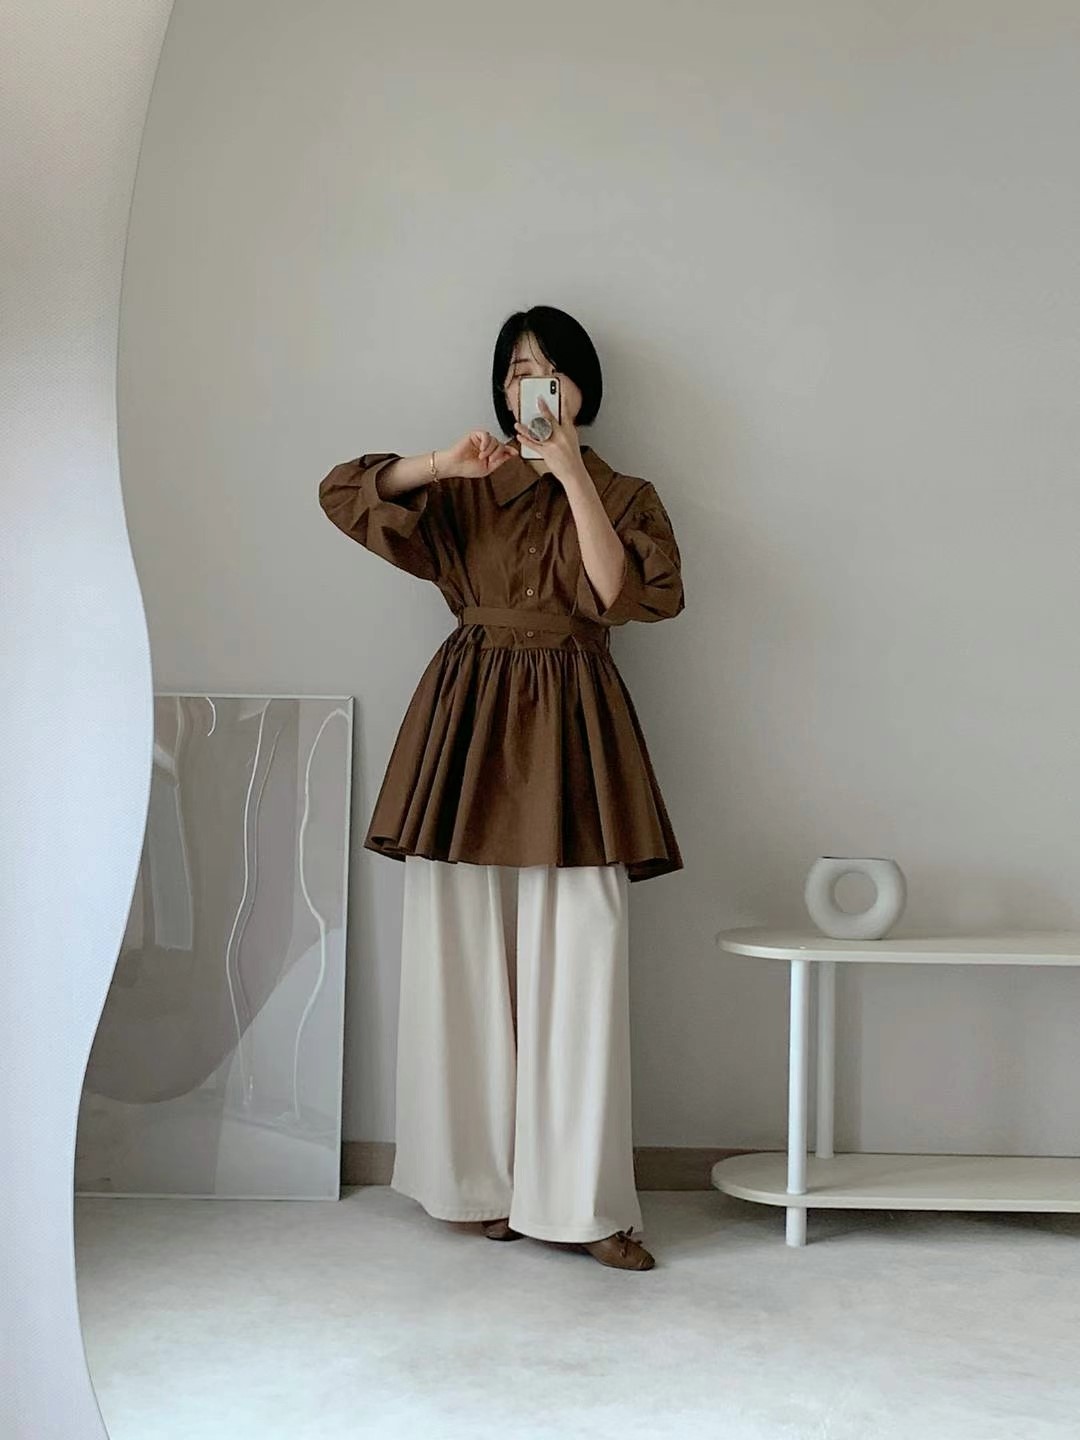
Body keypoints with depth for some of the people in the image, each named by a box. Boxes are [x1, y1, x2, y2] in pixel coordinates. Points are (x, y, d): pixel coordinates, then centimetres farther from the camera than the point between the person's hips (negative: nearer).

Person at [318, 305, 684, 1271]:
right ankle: (487, 1180, 10)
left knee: (578, 966, -6)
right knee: (467, 959, -1)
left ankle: (580, 1198, -1)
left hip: (572, 725, -1)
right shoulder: (464, 489, 14)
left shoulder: (622, 494, 12)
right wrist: (444, 461, -11)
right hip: (471, 721, 1)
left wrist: (573, 476, -12)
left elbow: (620, 593, -6)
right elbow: (347, 493, 2)